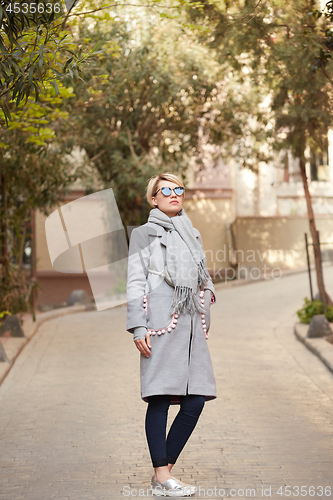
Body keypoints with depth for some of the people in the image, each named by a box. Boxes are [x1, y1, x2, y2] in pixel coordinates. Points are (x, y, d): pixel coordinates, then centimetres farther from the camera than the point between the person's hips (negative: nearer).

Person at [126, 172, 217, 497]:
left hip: (191, 324, 6)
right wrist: (138, 328, -10)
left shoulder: (192, 235, 24)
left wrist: (204, 323, 19)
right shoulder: (144, 234, 7)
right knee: (160, 398, -7)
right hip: (161, 323, -6)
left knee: (195, 400, -2)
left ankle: (165, 469, 9)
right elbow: (135, 282, 0)